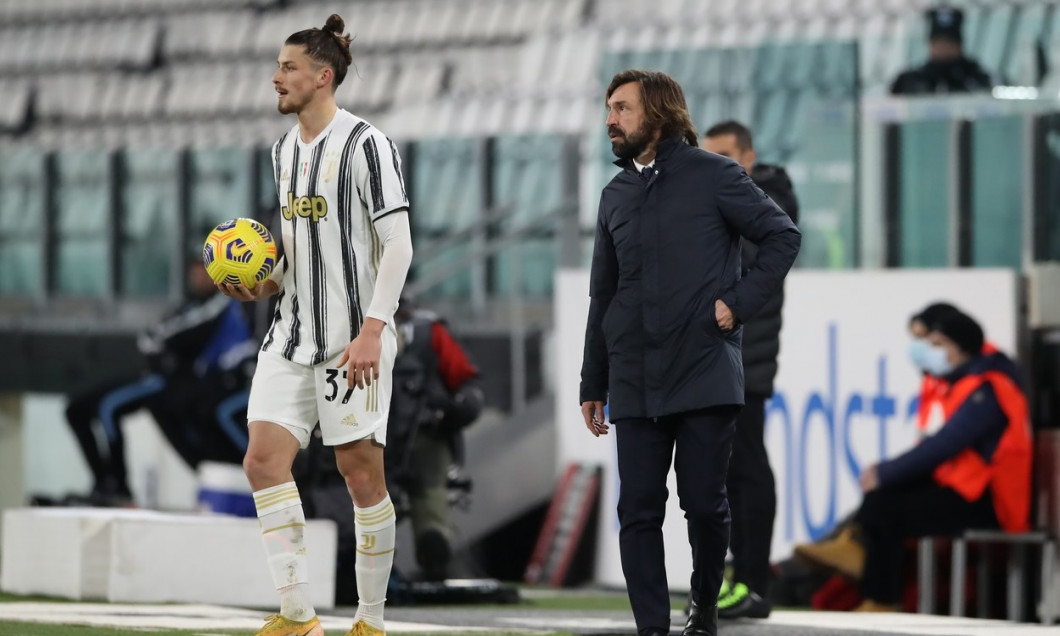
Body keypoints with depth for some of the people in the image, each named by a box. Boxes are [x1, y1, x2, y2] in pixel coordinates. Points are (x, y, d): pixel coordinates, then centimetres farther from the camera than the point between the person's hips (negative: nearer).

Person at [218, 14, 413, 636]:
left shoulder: (366, 145, -10)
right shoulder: (286, 150, 15)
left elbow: (397, 245, -13)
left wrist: (371, 330, -19)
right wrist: (267, 285, 6)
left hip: (354, 338, -7)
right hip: (292, 334, 7)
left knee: (362, 472, -1)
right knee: (264, 460, -6)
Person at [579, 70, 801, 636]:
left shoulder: (713, 176, 1)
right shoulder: (616, 195, 15)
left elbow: (782, 236, 1)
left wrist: (740, 302, -9)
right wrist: (591, 385, 16)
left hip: (705, 372, -4)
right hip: (635, 385, 4)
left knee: (704, 503, -3)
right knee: (638, 511, -3)